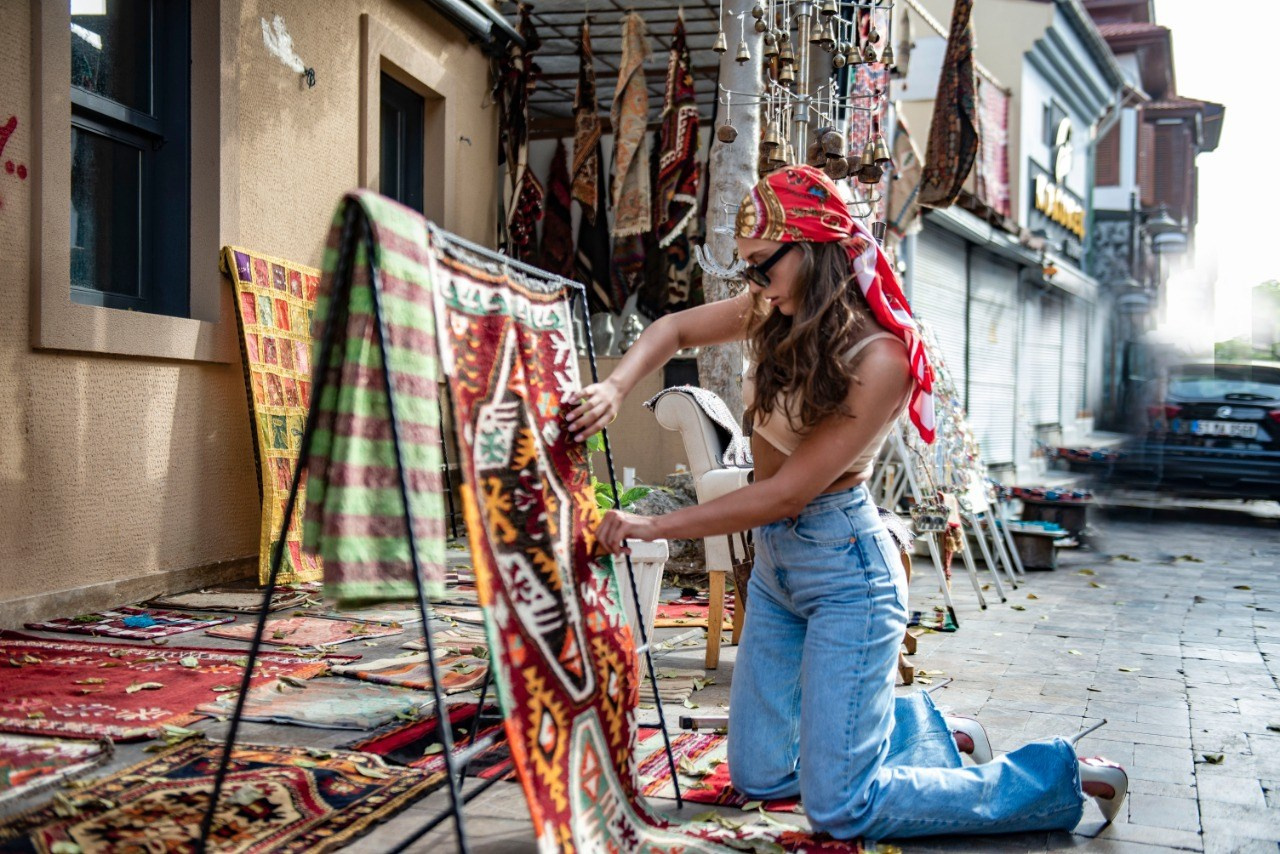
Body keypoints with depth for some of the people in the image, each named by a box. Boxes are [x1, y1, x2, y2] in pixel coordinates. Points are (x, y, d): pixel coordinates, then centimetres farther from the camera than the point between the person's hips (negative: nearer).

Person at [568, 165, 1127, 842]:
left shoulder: (879, 358, -23)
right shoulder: (776, 314, -3)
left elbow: (787, 492, -23)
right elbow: (672, 330, 11)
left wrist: (652, 527, -18)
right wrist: (614, 389, -10)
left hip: (843, 568, -7)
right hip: (774, 561, 8)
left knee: (840, 808, -8)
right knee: (757, 777, 12)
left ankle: (1063, 777, 8)